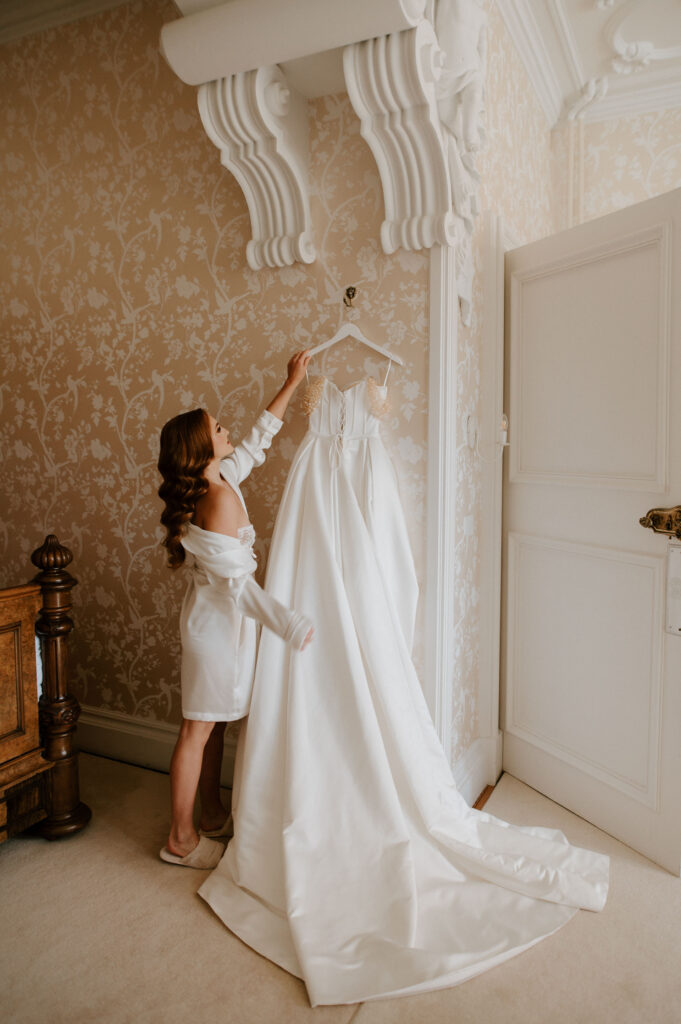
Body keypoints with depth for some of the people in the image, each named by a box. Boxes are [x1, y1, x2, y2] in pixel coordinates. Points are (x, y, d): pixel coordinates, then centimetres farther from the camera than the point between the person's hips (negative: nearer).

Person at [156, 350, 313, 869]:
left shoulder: (219, 478, 3)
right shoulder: (221, 498, -24)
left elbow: (258, 440, 17)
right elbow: (237, 581, -23)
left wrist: (292, 383, 20)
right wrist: (294, 626, -19)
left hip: (222, 618, 9)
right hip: (217, 622, -9)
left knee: (214, 723, 19)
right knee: (199, 728, 4)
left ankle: (214, 817, 35)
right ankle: (181, 839, 20)